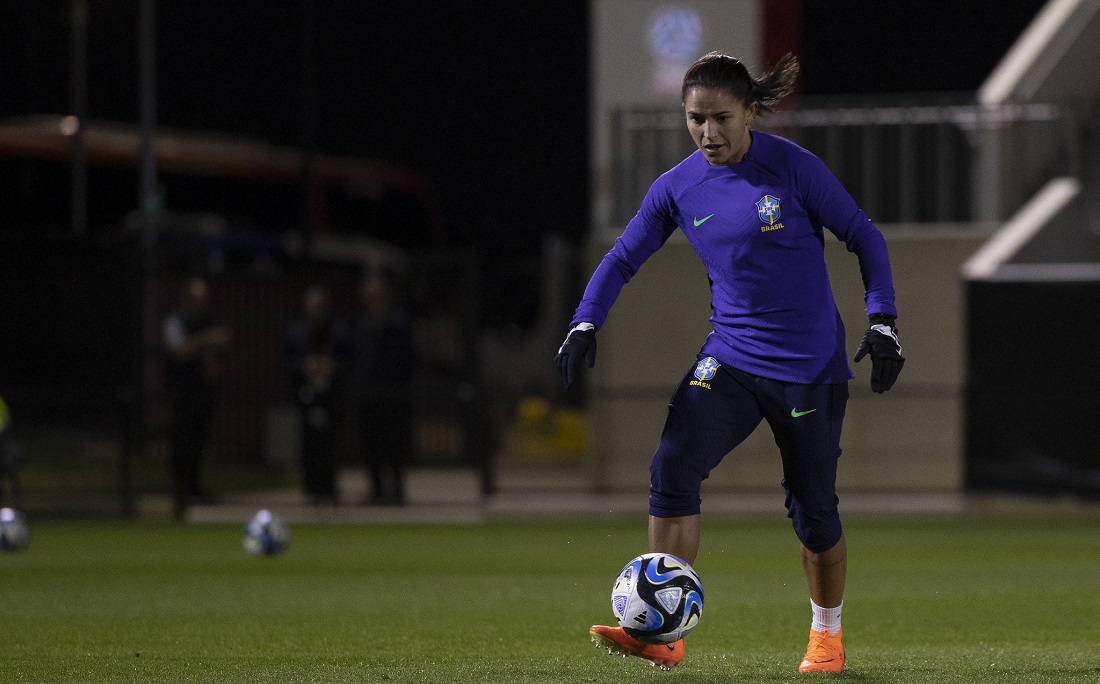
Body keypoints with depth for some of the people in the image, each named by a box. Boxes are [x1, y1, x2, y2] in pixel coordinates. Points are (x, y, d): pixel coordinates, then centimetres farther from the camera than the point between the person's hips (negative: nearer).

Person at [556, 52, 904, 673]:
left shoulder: (792, 168, -11)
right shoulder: (679, 188, -1)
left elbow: (864, 237, -3)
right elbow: (624, 258, 7)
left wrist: (883, 322, -10)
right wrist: (585, 324, -8)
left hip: (810, 364, -3)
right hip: (731, 358, 3)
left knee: (812, 507, 4)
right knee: (673, 466, -20)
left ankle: (827, 635, 31)